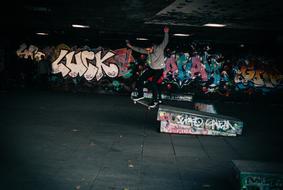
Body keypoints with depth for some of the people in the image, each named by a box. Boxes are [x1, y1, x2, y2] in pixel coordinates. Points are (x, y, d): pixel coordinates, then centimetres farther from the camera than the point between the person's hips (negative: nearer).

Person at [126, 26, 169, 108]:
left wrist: (166, 33, -48)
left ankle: (155, 100, -9)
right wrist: (130, 46, -2)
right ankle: (140, 95, 19)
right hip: (151, 69, 6)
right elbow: (139, 49, 3)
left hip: (159, 69, -6)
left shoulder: (160, 48, -21)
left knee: (153, 82, -22)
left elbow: (165, 42, -33)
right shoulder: (148, 51, -6)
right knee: (141, 79, 2)